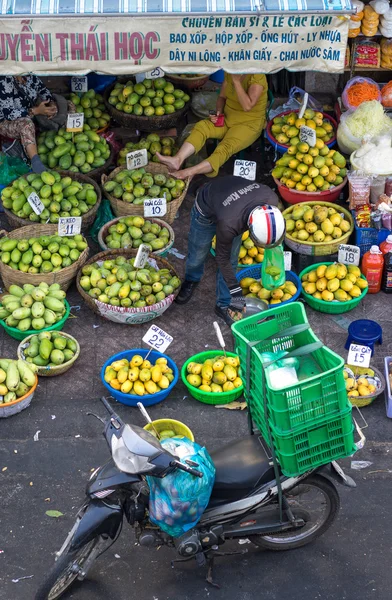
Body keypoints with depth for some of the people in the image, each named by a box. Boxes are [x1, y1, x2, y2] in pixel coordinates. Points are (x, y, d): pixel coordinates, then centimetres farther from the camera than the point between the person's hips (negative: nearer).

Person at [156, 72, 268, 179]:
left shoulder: (257, 77, -18)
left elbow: (247, 106, -29)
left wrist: (236, 80, -28)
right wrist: (218, 112, -5)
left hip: (249, 124, -7)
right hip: (227, 119, 7)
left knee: (225, 148, -32)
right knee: (201, 126, -21)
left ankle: (190, 172, -50)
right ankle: (178, 159, -39)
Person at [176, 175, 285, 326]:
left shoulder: (271, 199, -35)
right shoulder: (228, 223, -46)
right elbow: (222, 257, -25)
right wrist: (235, 290, -20)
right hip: (207, 210, -4)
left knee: (231, 260, 5)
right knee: (198, 253, 15)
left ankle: (224, 305, 24)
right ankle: (191, 280, 49)